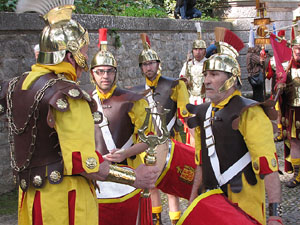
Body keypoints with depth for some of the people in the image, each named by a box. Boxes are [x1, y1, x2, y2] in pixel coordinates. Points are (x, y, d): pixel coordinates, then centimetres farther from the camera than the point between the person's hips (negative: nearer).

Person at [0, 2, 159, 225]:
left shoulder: (18, 85, 7)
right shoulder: (67, 94, -20)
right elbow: (82, 162, -24)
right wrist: (133, 177, -16)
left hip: (30, 195, 9)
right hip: (64, 200, -8)